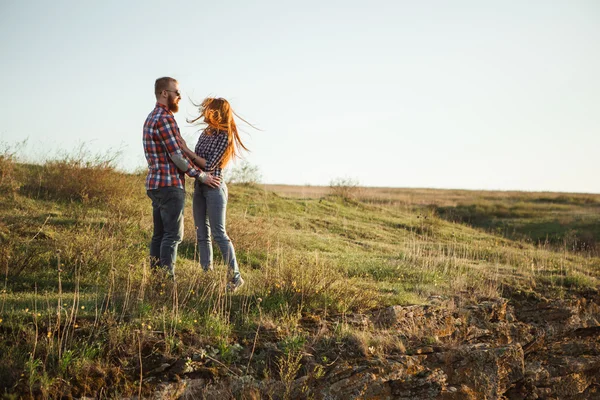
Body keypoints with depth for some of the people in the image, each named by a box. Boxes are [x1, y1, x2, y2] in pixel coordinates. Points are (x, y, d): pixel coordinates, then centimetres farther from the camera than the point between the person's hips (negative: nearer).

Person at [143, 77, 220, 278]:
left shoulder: (151, 118, 18)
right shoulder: (164, 119, -13)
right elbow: (177, 156, -16)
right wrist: (202, 176, -8)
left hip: (156, 184, 10)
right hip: (169, 185, -10)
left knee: (159, 234, 11)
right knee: (173, 234, -8)